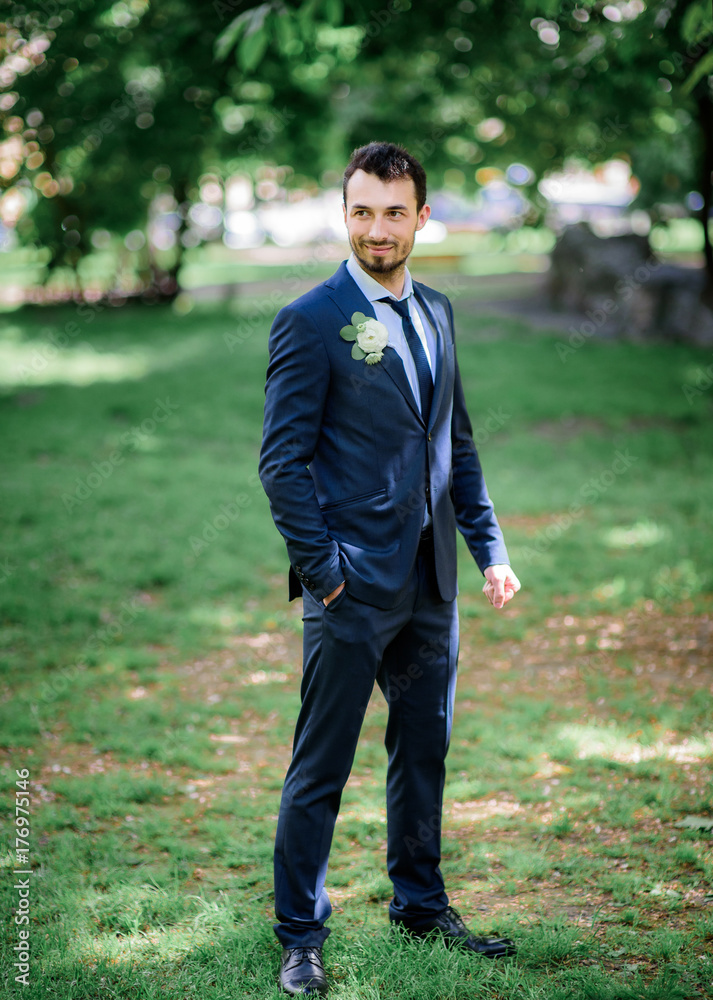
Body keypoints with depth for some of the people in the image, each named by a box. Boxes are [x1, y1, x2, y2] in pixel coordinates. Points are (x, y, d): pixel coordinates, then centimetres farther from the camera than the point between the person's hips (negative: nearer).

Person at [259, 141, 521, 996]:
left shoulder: (435, 314, 12)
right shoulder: (311, 322, -9)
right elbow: (283, 461, -11)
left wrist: (491, 548, 10)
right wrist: (322, 571, -14)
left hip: (429, 586, 7)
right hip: (353, 589, -6)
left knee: (424, 751, 17)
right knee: (320, 769, 1)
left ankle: (420, 903, 33)